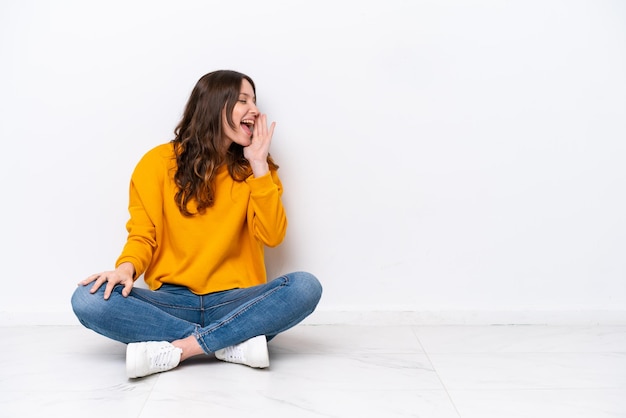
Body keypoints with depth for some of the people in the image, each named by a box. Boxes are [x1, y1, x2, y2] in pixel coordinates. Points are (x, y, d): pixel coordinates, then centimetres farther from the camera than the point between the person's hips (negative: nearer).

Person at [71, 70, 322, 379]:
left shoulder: (252, 168, 8)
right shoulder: (159, 162, 3)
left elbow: (272, 236, -4)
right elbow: (143, 234, 2)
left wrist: (259, 165, -8)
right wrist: (127, 267, -20)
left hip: (233, 302, 1)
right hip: (172, 301, 0)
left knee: (305, 286, -27)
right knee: (88, 300, -27)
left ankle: (173, 350, -27)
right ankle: (234, 343, -26)